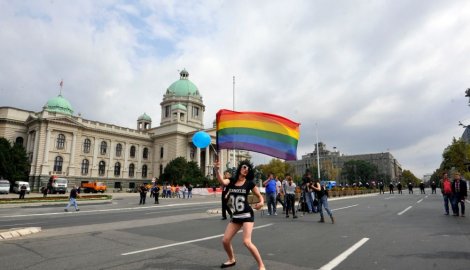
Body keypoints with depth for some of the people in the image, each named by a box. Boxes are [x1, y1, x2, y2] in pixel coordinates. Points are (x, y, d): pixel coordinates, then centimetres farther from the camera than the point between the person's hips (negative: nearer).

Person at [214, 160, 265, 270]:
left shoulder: (249, 183, -5)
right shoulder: (231, 181, 1)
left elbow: (260, 196, 2)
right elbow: (222, 181, -21)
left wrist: (261, 202, -22)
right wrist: (216, 170, -39)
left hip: (247, 215, -5)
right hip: (235, 216, 5)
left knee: (247, 242, -18)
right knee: (225, 241, 8)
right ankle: (232, 260, 37)